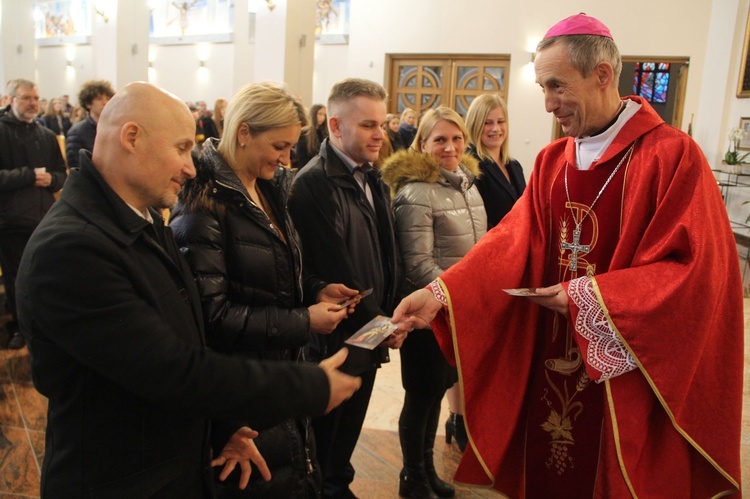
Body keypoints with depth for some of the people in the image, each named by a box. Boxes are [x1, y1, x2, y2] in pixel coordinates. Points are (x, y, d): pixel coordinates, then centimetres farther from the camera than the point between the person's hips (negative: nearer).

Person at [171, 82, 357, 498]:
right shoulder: (206, 203, -19)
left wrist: (316, 293, -1)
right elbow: (214, 314, -21)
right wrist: (304, 322, -19)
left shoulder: (269, 190, 6)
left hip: (284, 377, 8)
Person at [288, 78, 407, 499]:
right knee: (324, 443, 12)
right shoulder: (314, 183, -20)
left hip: (371, 337, 8)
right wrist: (378, 324, -13)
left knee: (348, 433, 23)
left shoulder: (374, 182, 8)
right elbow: (334, 272, -23)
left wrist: (391, 316, 0)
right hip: (334, 342, -7)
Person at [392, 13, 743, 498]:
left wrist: (591, 298, -22)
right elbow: (511, 242, -3)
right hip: (551, 360, 5)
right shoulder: (551, 161, 5)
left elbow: (698, 270, -17)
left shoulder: (673, 156, -13)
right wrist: (441, 293, -16)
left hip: (631, 374, -5)